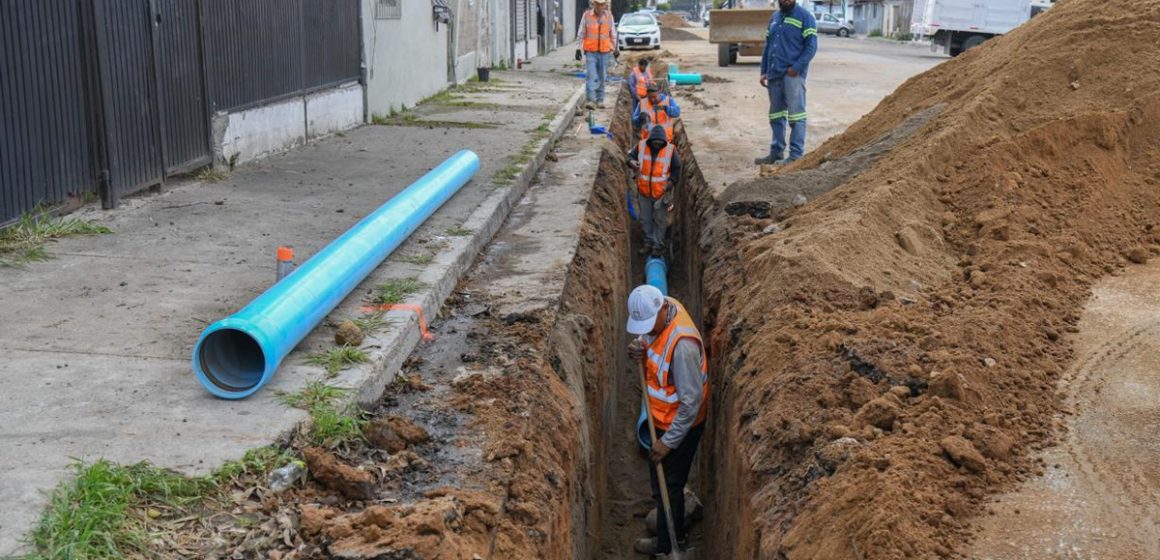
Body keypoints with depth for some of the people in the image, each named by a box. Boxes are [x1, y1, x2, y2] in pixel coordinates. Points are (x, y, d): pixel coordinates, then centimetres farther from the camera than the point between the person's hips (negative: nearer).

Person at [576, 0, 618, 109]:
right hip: (591, 52, -2)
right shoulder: (586, 16, -1)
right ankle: (591, 100, -14)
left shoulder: (609, 16, 5)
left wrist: (616, 49, 14)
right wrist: (578, 49, -1)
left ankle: (600, 100, 18)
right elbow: (580, 34, 3)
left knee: (602, 77, 8)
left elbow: (613, 34, 13)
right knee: (591, 76, -12)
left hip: (605, 52, 2)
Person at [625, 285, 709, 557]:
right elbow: (648, 336, 13)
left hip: (679, 424, -8)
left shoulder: (682, 344, -36)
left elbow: (691, 401, -30)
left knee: (668, 483, 11)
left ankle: (667, 542, 31)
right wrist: (639, 347, -13)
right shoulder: (658, 312, -11)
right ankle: (670, 520, 48)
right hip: (662, 418, 8)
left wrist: (668, 441, -22)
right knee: (660, 476, 26)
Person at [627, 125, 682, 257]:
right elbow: (630, 155, 1)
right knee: (645, 219, 12)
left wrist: (671, 182, -11)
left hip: (662, 192, -3)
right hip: (644, 191, 3)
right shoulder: (641, 146, -11)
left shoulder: (670, 150, -14)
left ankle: (658, 246, 15)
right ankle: (649, 243, 26)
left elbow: (676, 168, -2)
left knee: (660, 220, 5)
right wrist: (631, 162, -22)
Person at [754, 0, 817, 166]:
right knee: (776, 115, 12)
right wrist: (763, 71, 14)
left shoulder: (805, 16, -4)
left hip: (793, 75, -7)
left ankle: (796, 156, -2)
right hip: (774, 74, 7)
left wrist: (796, 68, -17)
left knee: (795, 115, -5)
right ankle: (776, 152, 20)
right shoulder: (774, 17, 16)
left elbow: (811, 46, -10)